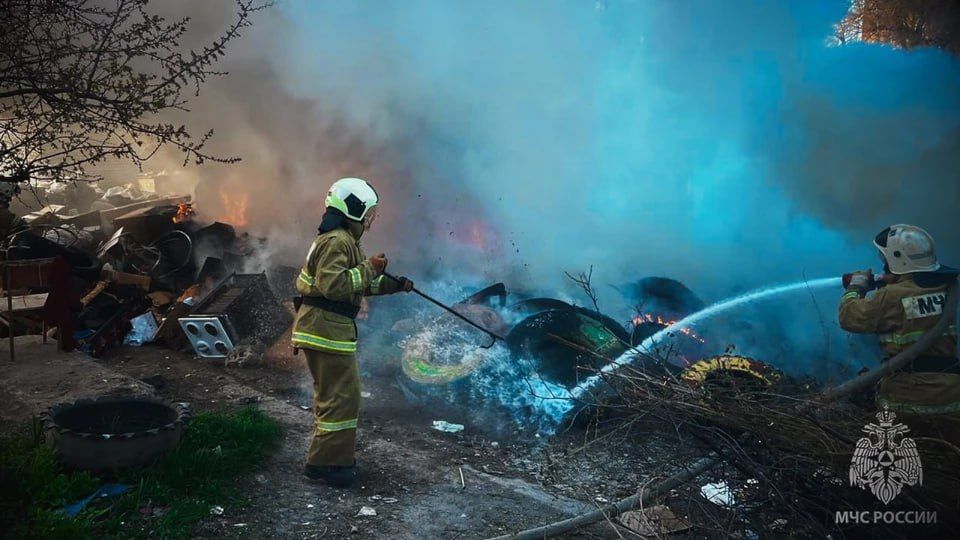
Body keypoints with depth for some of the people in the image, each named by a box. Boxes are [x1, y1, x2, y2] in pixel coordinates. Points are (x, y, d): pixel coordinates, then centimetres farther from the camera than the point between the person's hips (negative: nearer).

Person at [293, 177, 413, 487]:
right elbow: (333, 285, -28)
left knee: (331, 393, 19)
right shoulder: (337, 241, -16)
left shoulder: (343, 240, 19)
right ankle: (326, 463, 1)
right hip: (326, 330, -11)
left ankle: (330, 455, 32)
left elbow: (359, 285, 24)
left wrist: (393, 284, 17)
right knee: (342, 395, -7)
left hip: (326, 328, 11)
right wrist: (369, 268, -21)